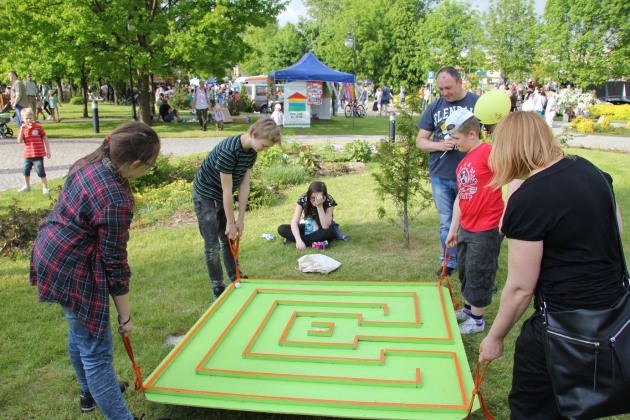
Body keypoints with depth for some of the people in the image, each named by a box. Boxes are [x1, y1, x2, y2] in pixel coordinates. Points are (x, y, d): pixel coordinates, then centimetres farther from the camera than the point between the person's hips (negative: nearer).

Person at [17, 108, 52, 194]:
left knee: (41, 171, -5)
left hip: (38, 154, -5)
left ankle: (45, 188, 5)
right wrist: (22, 130, -15)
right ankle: (27, 186, 37)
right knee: (26, 171, 17)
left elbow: (45, 139, 0)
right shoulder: (22, 128, 4)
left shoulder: (38, 127, -5)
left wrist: (48, 150, -2)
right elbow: (20, 141, -4)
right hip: (27, 155, 5)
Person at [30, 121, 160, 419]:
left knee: (80, 330, 27)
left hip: (51, 254, 10)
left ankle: (91, 392, 49)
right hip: (72, 271, -10)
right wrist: (125, 317, -11)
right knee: (96, 351, 0)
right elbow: (115, 263, -22)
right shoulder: (115, 201, -29)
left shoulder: (90, 163, -3)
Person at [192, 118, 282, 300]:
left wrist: (240, 220, -5)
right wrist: (231, 222, -19)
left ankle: (236, 279, 27)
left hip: (222, 198, 7)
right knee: (212, 246, -2)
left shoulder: (251, 151, -8)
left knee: (229, 240, 14)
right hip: (206, 196, -7)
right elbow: (227, 190, -27)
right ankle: (217, 288, 11)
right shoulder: (228, 150, -33)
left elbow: (244, 186, -5)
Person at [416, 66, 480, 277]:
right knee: (446, 222, 13)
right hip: (440, 176, 3)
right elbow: (420, 140, 7)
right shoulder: (435, 107, 6)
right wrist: (439, 145, -11)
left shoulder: (477, 103, -2)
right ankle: (449, 261, 29)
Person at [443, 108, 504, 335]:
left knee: (478, 274, 6)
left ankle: (477, 319, 23)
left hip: (486, 230, -8)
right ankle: (468, 308, 40)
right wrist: (453, 229, 16)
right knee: (464, 270, 20)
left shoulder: (488, 152, -17)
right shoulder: (463, 163, 9)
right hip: (466, 228, 8)